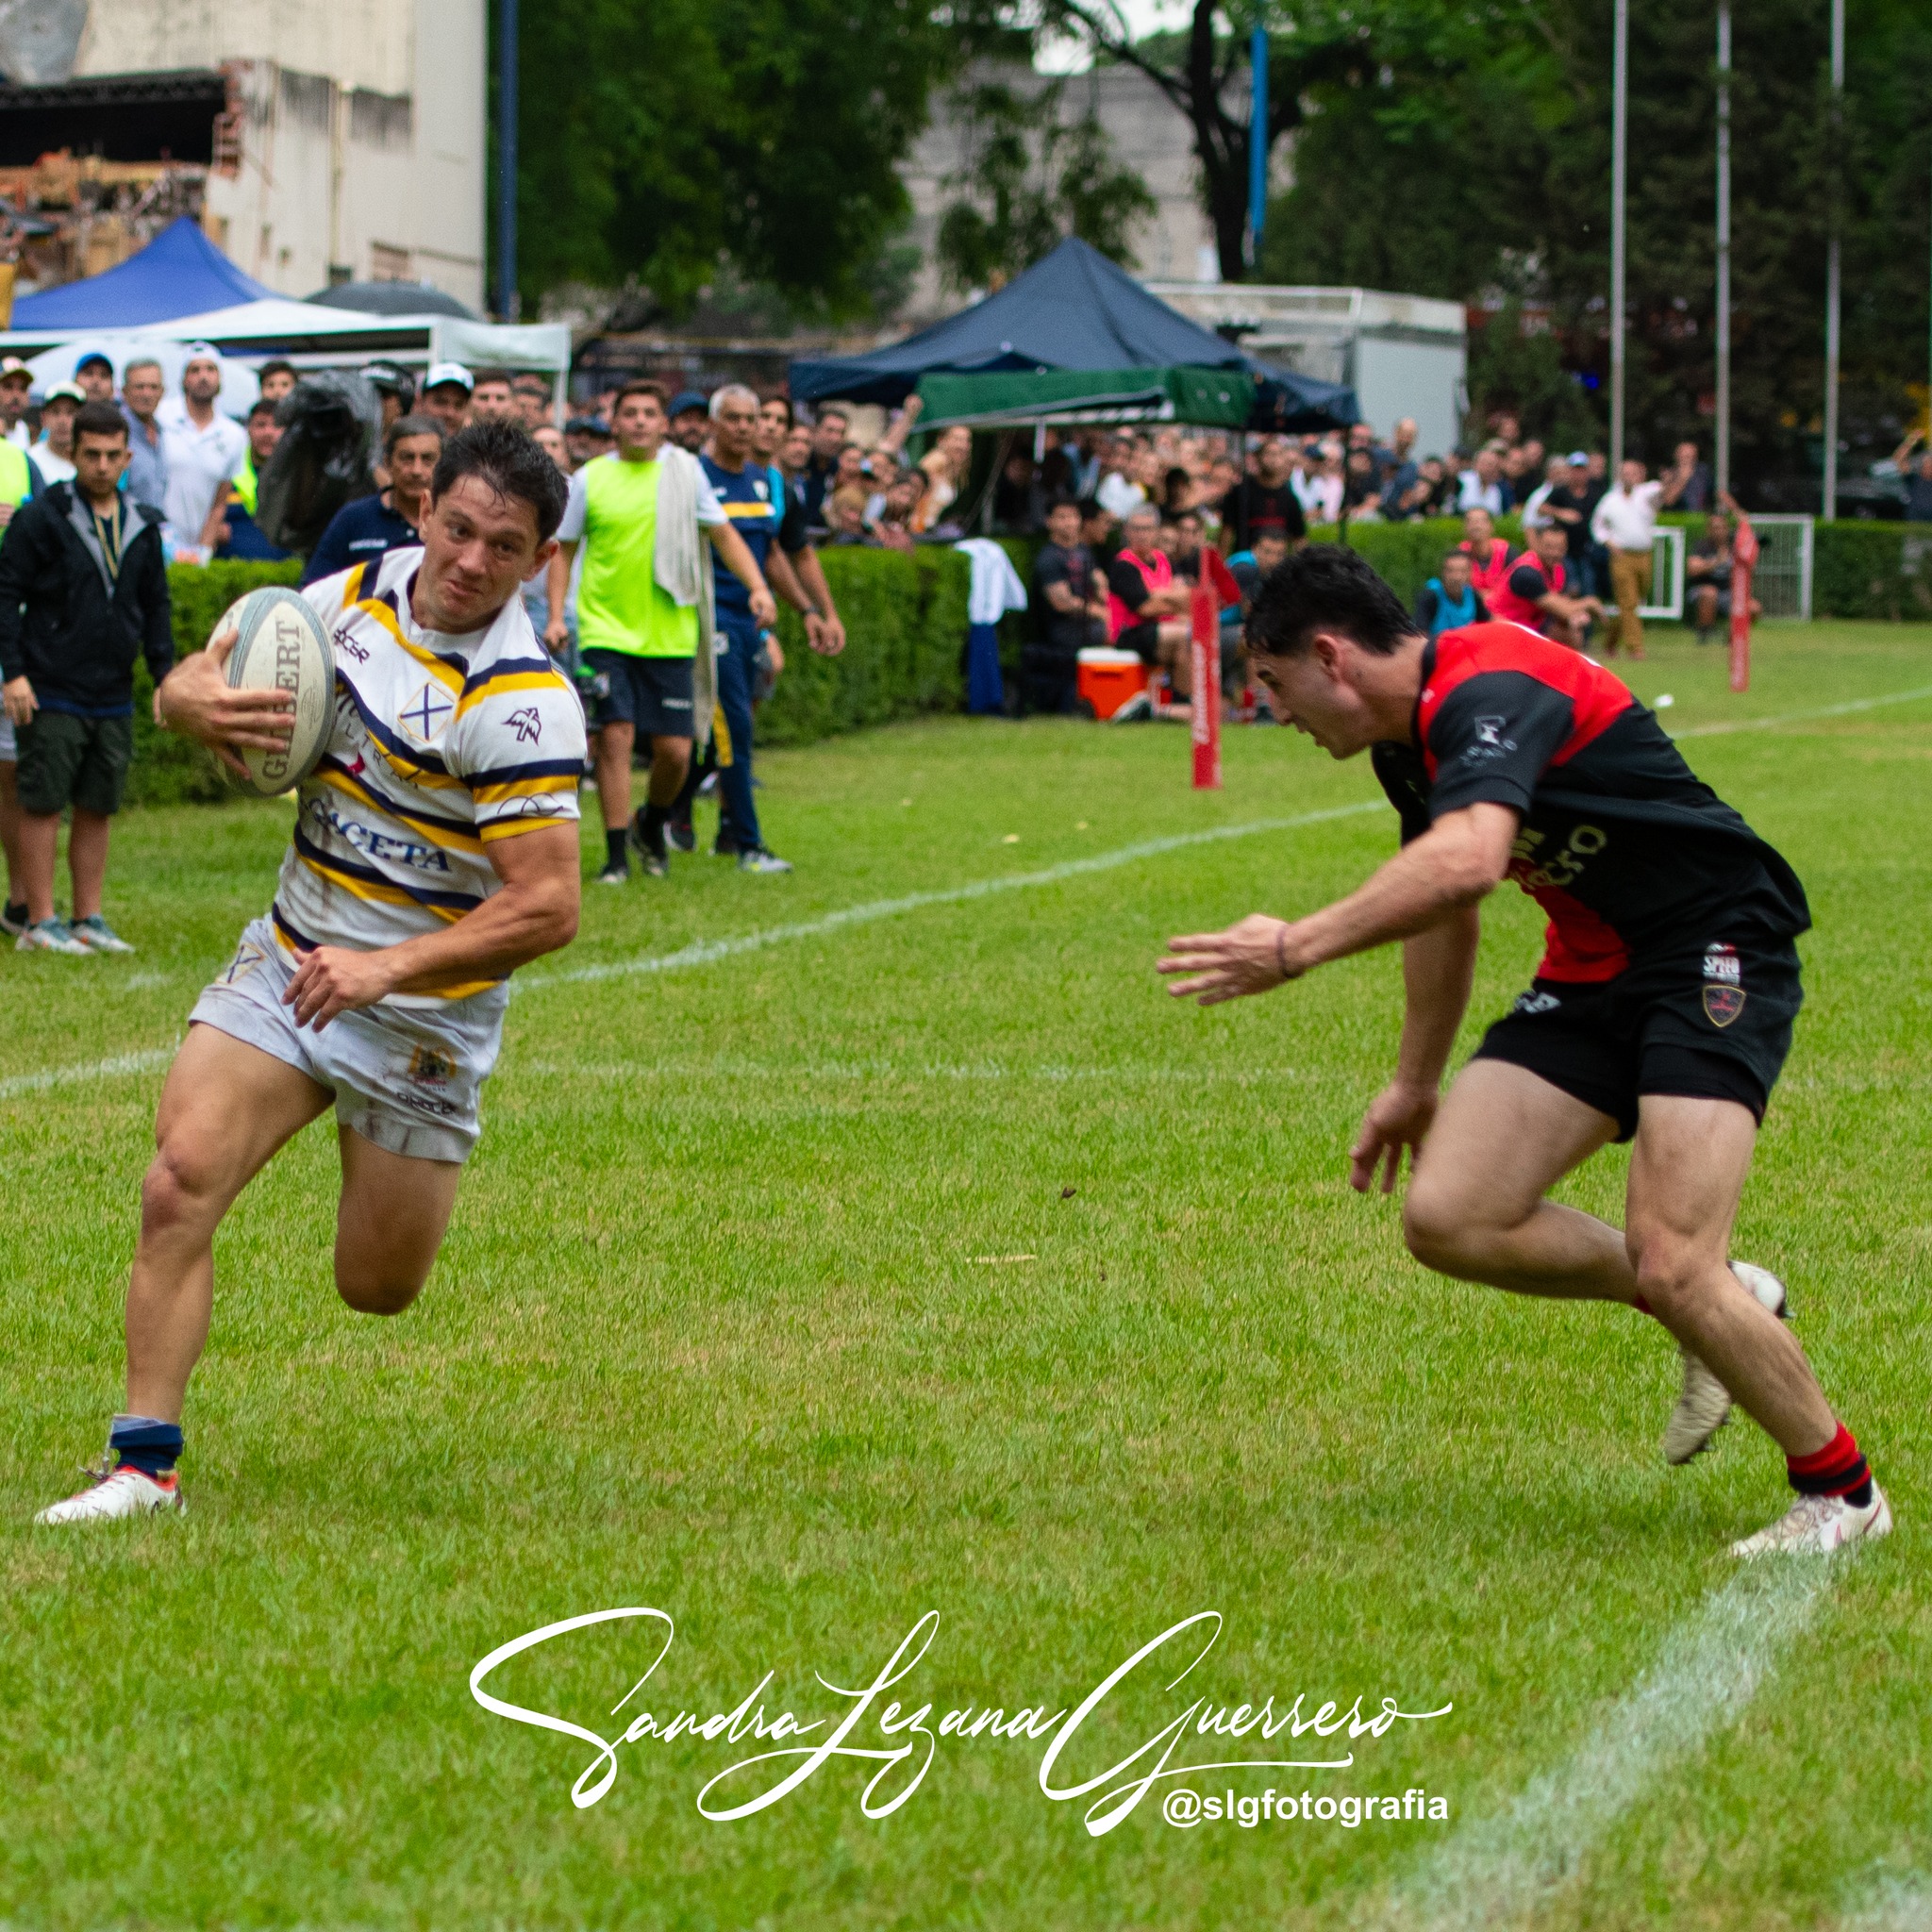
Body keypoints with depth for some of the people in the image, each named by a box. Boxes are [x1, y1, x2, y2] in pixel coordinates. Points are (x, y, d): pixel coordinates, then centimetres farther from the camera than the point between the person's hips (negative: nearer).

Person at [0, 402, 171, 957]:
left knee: (98, 809, 8)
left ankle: (88, 920, 15)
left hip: (114, 697, 5)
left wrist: (165, 673, 10)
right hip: (51, 694, -5)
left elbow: (155, 605, 18)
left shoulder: (142, 526, 10)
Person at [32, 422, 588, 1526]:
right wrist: (196, 702, -17)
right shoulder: (356, 592, -2)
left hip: (425, 1011, -4)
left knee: (379, 1289, 5)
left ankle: (412, 1173, 42)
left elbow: (548, 907, -25)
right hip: (291, 960, 4)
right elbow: (188, 685, 8)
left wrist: (389, 968, -32)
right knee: (180, 1183, -16)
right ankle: (145, 1461, -9)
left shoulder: (523, 705, -22)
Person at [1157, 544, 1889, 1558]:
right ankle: (1726, 1303, 14)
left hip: (1715, 954, -9)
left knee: (1669, 1266, -21)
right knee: (1448, 1218, -6)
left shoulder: (1490, 690, -24)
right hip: (1592, 972, 9)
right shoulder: (1408, 743, 8)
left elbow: (1467, 861, -44)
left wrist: (1298, 946, -43)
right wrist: (1415, 1082, 32)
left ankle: (1842, 1492, 2)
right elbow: (1445, 908, 25)